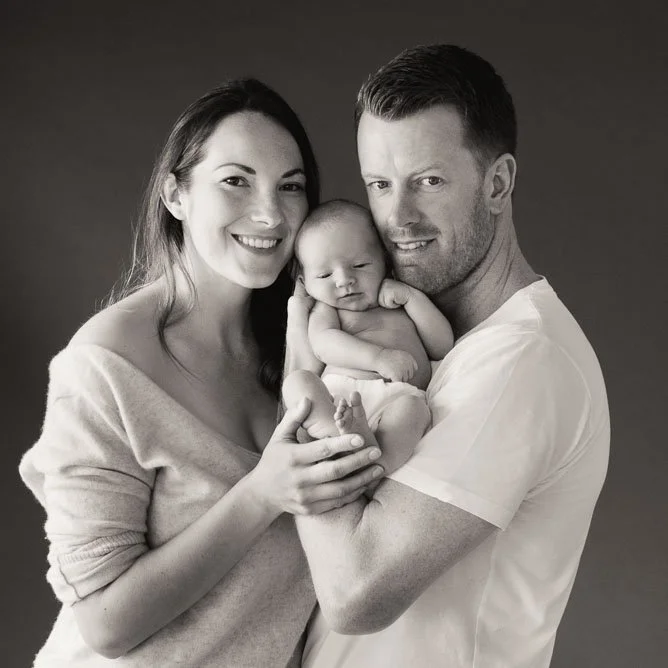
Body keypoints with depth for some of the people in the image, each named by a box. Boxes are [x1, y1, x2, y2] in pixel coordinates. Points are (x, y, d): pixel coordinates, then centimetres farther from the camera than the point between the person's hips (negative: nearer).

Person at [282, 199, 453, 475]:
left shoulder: (402, 307, 31)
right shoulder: (326, 310, 23)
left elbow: (443, 347, 18)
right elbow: (323, 343, -2)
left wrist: (412, 296, 11)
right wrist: (377, 357, -19)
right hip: (334, 395, 0)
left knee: (411, 407, -33)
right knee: (296, 381, -25)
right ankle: (333, 434, -49)